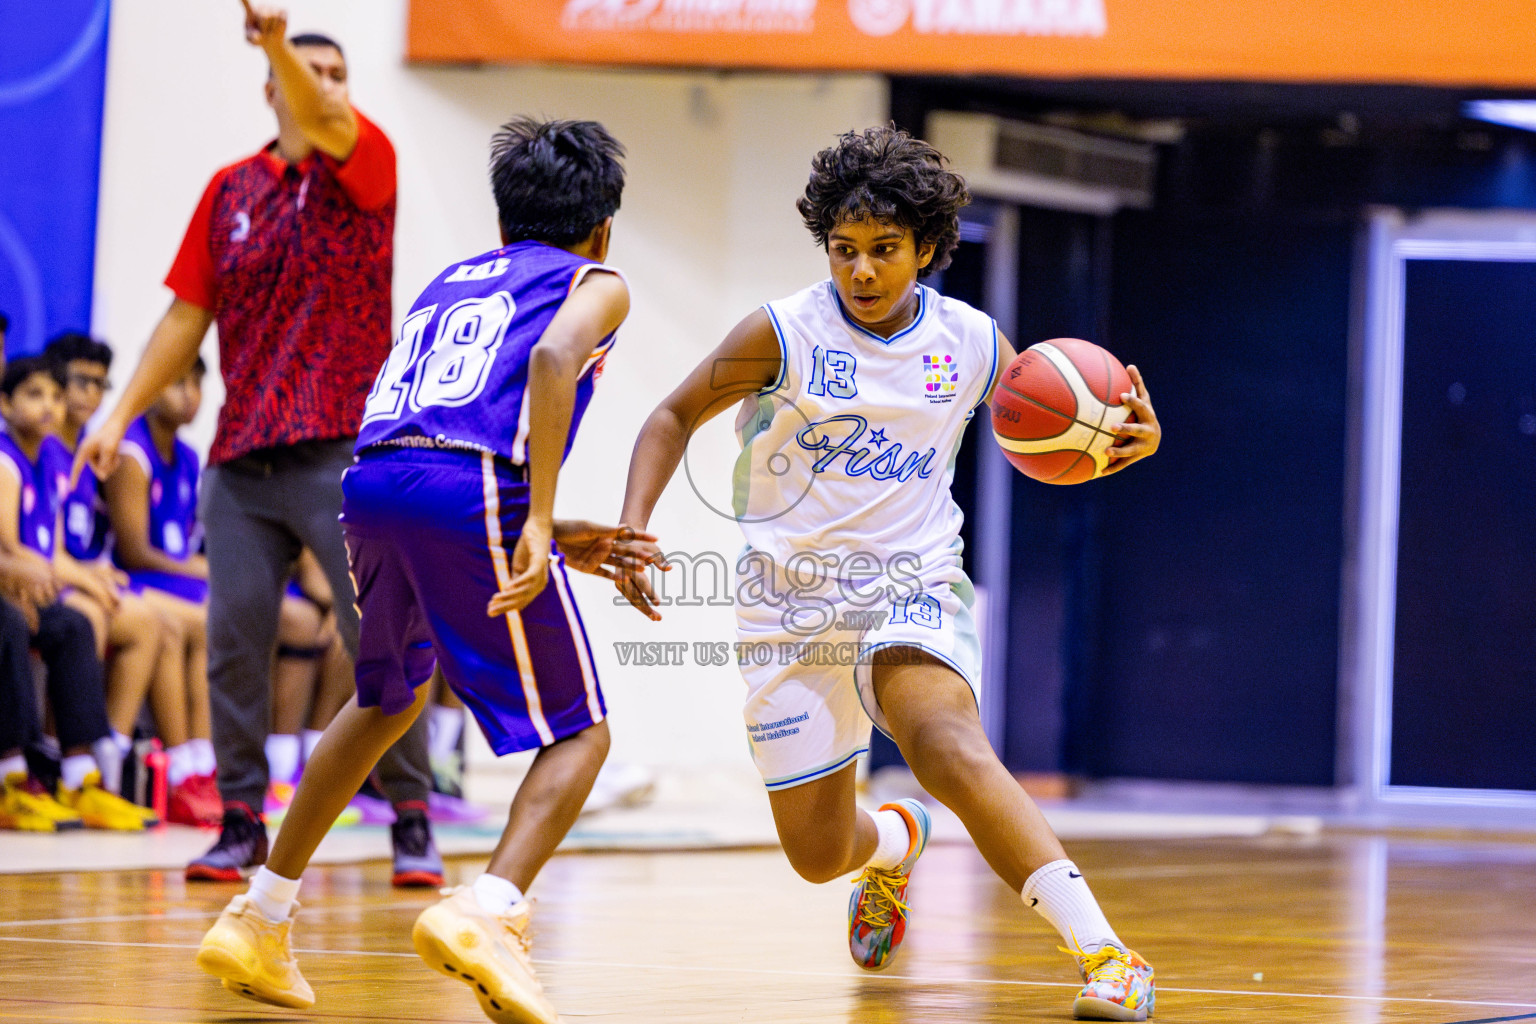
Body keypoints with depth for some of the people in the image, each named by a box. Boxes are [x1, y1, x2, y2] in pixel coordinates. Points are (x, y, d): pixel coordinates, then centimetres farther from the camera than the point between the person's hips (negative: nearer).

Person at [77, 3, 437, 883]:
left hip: (342, 452, -4)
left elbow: (326, 126, -23)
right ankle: (242, 824, 7)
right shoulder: (229, 190, 12)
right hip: (241, 456, 4)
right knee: (234, 637, -1)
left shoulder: (366, 161, 1)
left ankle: (413, 822, 2)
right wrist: (122, 414, 9)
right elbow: (188, 316, 15)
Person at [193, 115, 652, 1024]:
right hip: (477, 492, -6)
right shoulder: (596, 283, 16)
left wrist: (553, 538, 31)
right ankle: (487, 913, -23)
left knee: (390, 698, 31)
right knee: (579, 735, 3)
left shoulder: (451, 283, 33)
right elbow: (552, 359, -10)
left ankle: (258, 921, 31)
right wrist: (539, 525, -17)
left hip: (371, 482, 6)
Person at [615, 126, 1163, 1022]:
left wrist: (1130, 438, -11)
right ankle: (894, 842, 47)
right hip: (792, 602, 1)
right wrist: (633, 526, -13)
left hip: (911, 588, -1)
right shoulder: (785, 334, -9)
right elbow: (675, 418, 2)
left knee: (950, 746, -34)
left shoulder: (972, 343, -3)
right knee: (818, 854, 6)